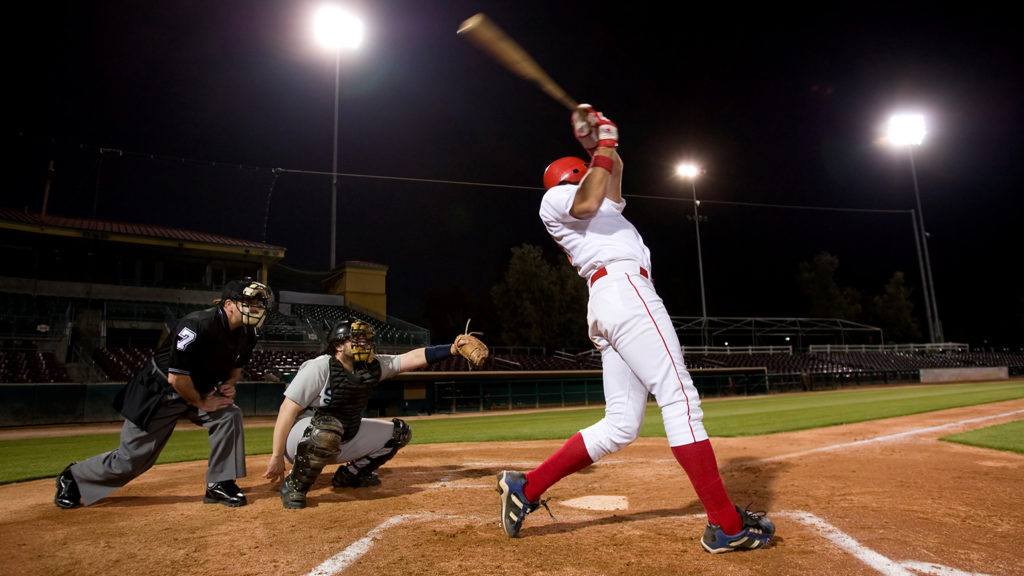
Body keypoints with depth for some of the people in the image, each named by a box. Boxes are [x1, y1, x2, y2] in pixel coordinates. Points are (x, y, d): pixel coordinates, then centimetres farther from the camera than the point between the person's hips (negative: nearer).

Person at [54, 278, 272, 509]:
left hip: (201, 390, 6)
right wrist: (200, 402, -17)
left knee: (230, 415, -19)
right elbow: (176, 378, -29)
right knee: (131, 459, 2)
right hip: (159, 392, -6)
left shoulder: (246, 333, -8)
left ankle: (220, 483, -4)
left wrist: (229, 384, -6)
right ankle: (72, 477, 32)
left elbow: (237, 364, 13)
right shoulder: (197, 325, -32)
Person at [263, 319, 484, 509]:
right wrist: (277, 457, -24)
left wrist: (453, 348, -20)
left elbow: (414, 357, -9)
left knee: (399, 432, 6)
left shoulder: (373, 366, -4)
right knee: (327, 429, -42)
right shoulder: (319, 368, -22)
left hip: (344, 440, 7)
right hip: (301, 437, -7)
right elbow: (288, 410, -23)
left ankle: (349, 474, 18)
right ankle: (293, 485, -17)